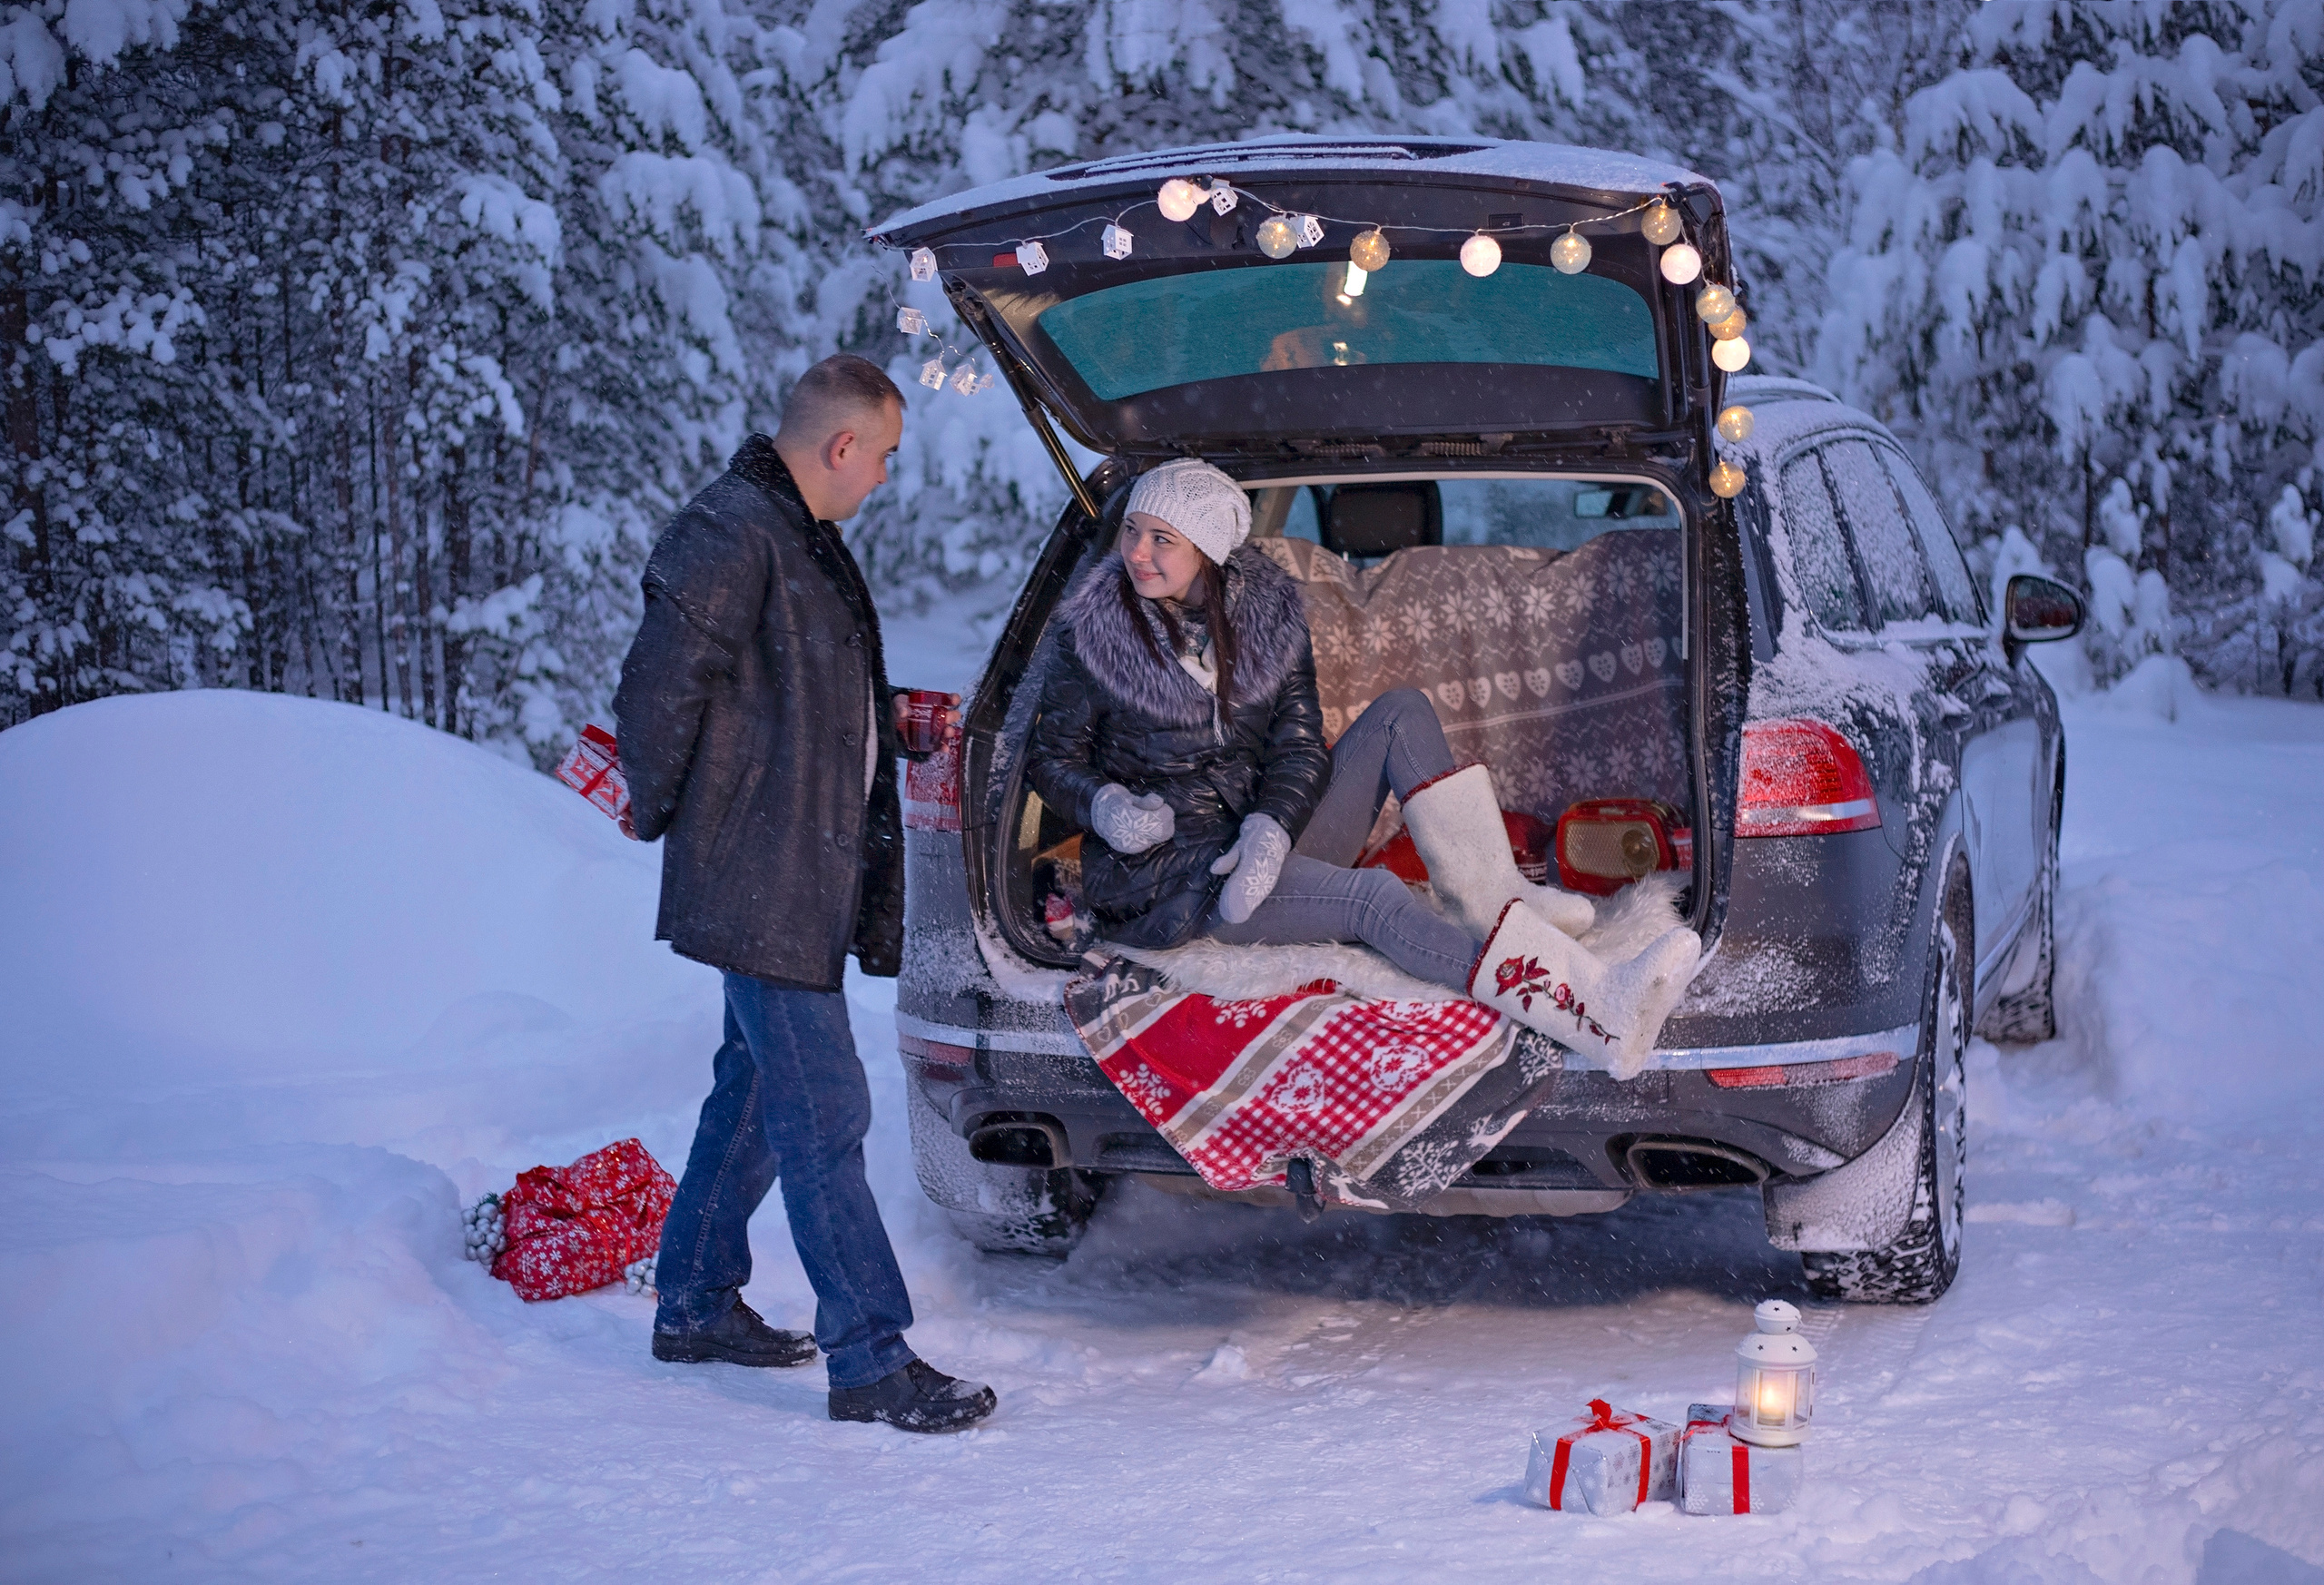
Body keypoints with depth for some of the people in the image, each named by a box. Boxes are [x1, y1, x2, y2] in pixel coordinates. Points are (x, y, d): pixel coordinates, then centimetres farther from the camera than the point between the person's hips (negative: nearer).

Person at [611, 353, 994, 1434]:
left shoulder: (801, 538, 16)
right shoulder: (729, 538, -18)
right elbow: (662, 690, -19)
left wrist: (897, 721, 21)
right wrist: (664, 812, -8)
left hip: (806, 879, 11)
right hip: (759, 885, -11)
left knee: (759, 1089, 19)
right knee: (822, 1113, -9)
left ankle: (696, 1304, 32)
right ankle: (870, 1362, -7)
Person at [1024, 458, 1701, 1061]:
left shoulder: (1265, 605, 0)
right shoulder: (1095, 634, -8)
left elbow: (1300, 746, -3)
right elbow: (1053, 756, 0)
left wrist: (1268, 831, -23)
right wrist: (1107, 807, -22)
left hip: (1268, 840, 6)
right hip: (1172, 874, -5)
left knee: (1401, 714, -8)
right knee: (1372, 899, -31)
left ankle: (1491, 898, -18)